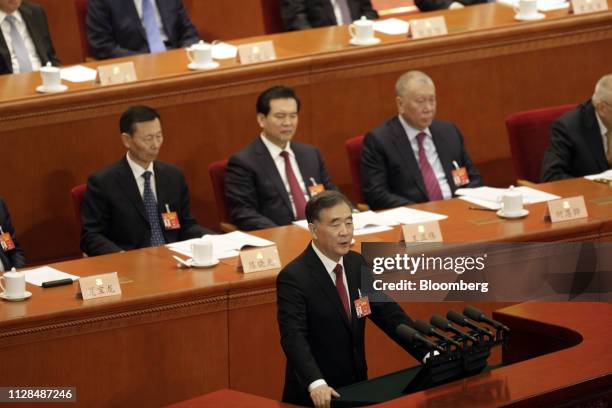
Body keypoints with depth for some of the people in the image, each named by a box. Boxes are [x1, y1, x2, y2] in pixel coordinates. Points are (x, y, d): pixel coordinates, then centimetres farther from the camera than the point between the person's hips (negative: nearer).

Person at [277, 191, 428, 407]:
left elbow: (389, 314, 3)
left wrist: (429, 355, -9)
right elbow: (294, 337, -28)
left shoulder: (357, 264, 3)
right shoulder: (294, 278, -18)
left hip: (356, 388, 6)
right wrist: (316, 384, -43)